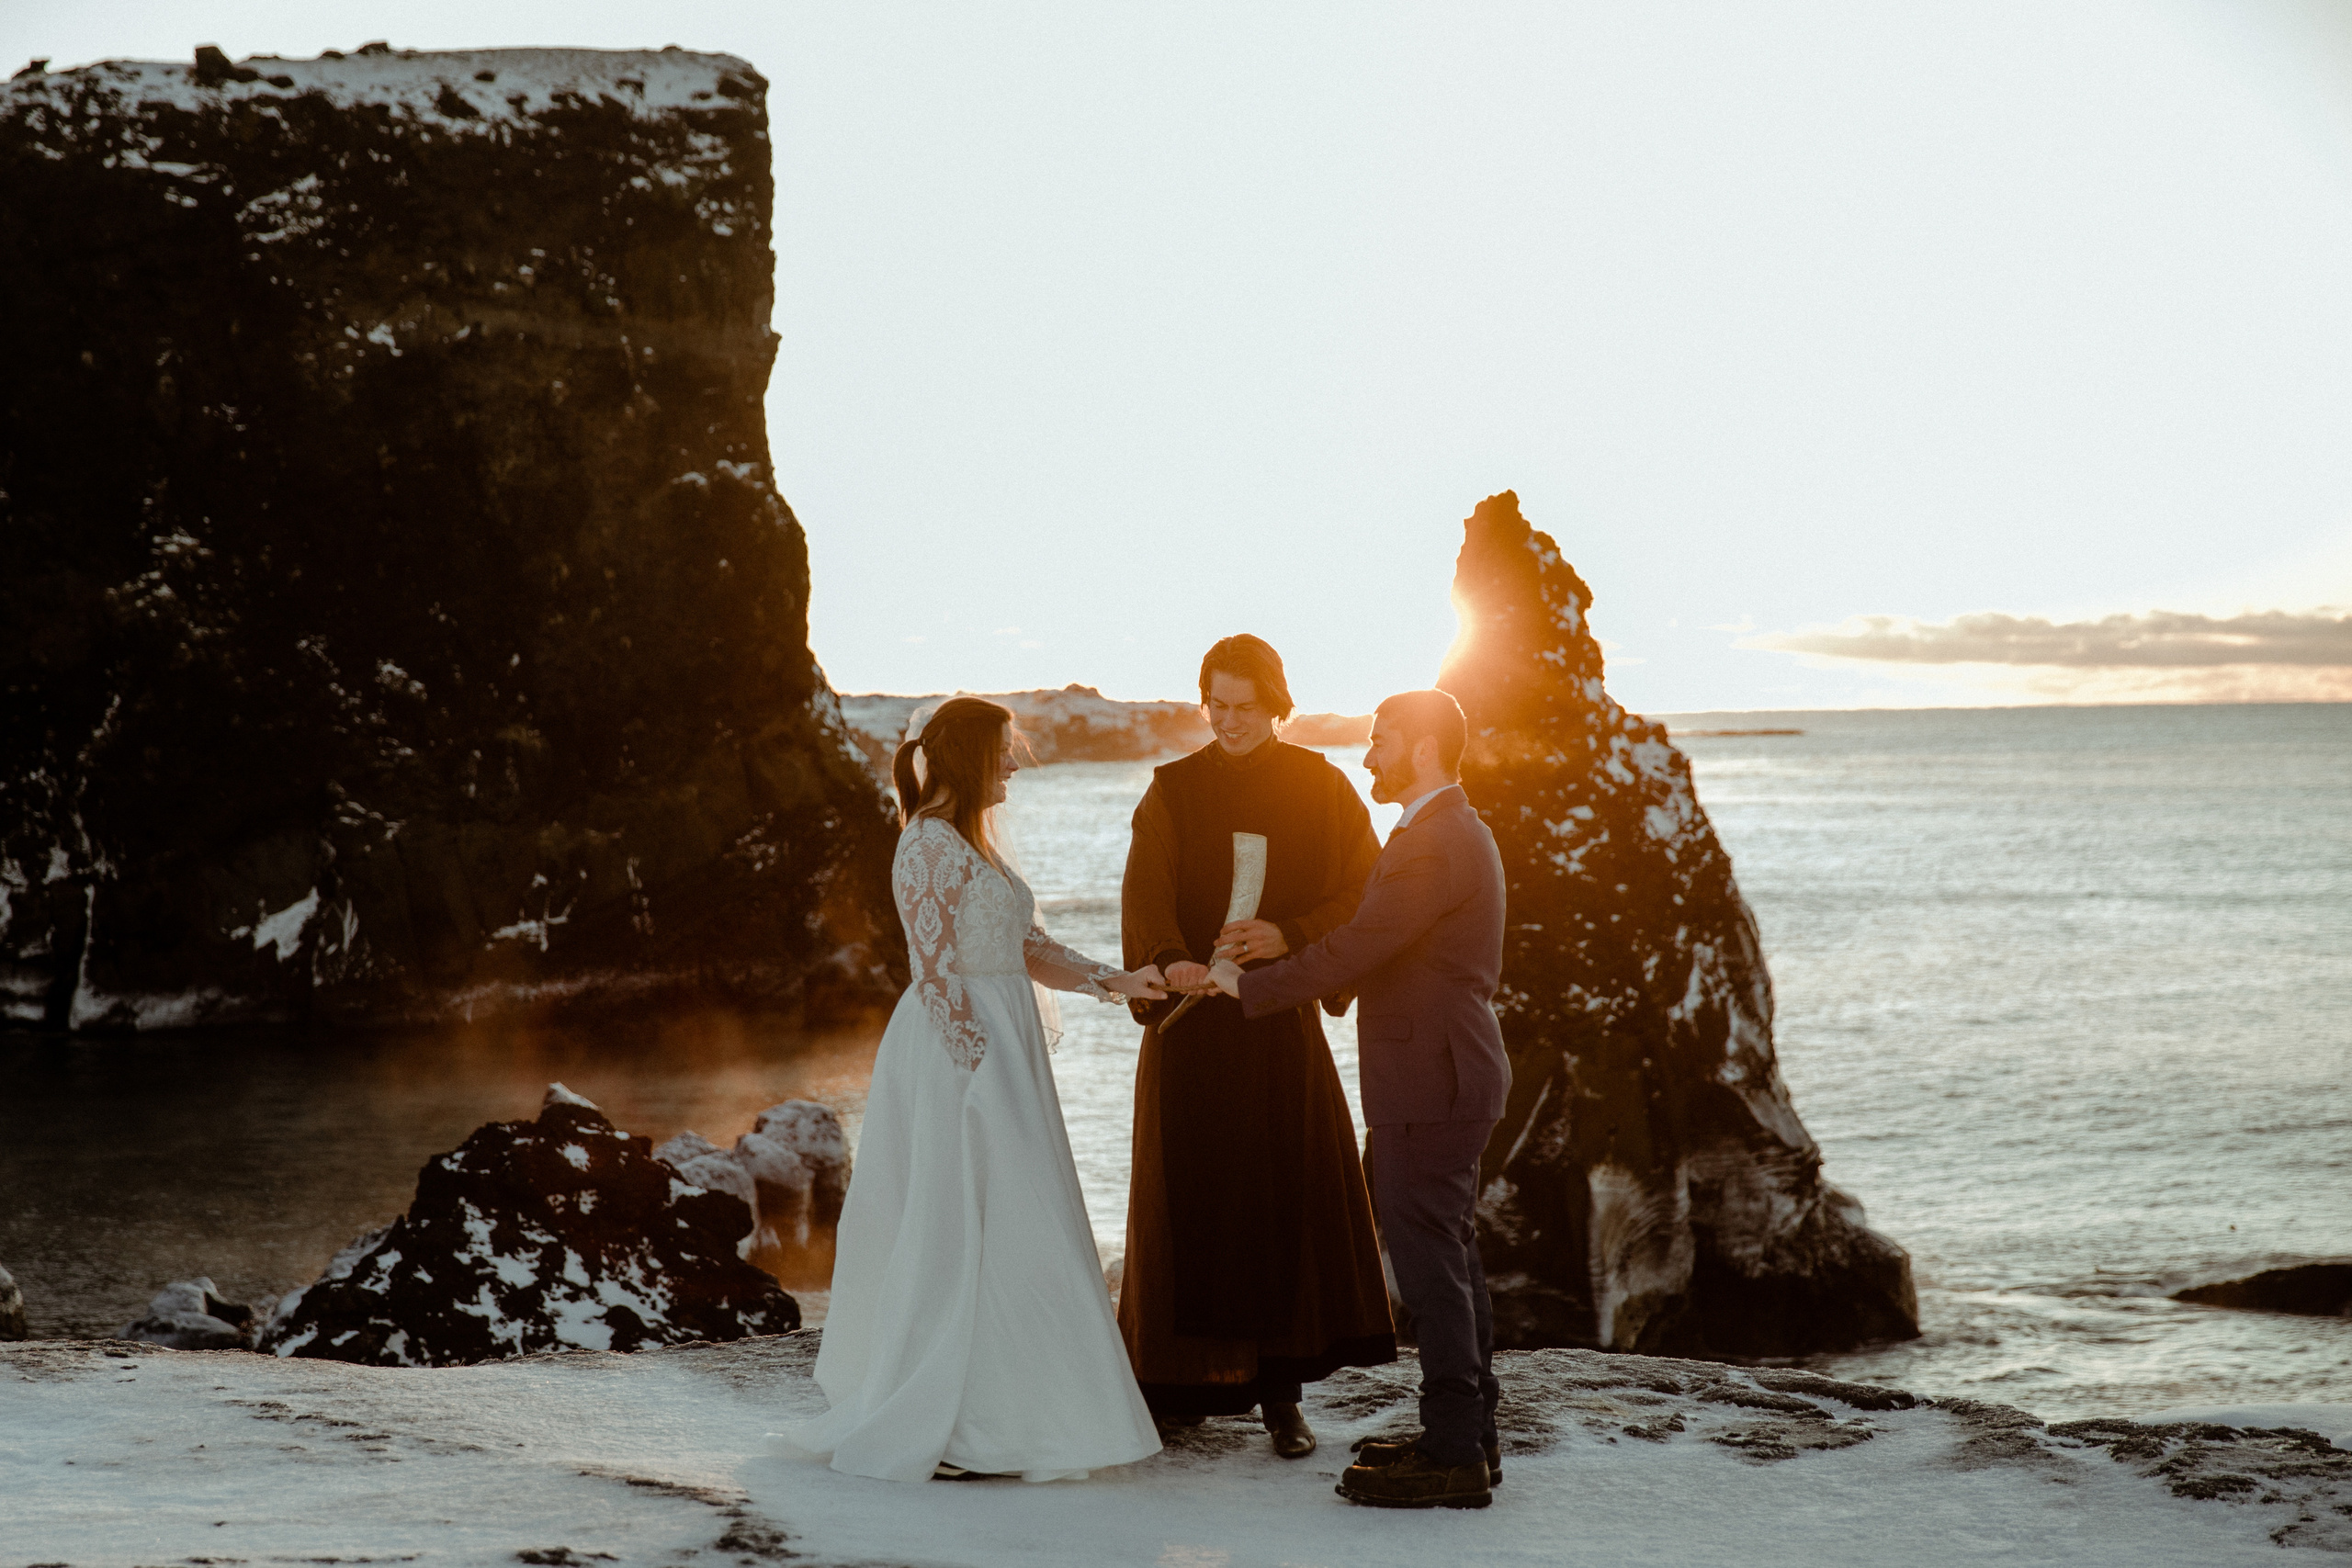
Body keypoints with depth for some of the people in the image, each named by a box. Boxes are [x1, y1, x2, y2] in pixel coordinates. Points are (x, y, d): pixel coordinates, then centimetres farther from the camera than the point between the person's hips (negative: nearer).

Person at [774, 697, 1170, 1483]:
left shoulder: (969, 843, 17)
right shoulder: (931, 845, -13)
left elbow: (1027, 947, 16)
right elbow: (938, 972, -18)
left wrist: (1111, 980, 6)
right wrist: (979, 1072, -20)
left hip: (998, 1053, 10)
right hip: (963, 1055, -10)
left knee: (987, 1235, 12)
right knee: (963, 1235, -6)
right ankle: (945, 1427, -1)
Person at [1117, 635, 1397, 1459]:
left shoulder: (1322, 788, 4)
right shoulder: (1172, 791, 3)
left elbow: (1368, 895, -2)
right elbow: (1145, 891, -11)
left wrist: (1287, 936, -19)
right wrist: (1172, 960, -32)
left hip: (1282, 1019, 0)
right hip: (1190, 1018, 0)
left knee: (1290, 1197, -5)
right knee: (1189, 1196, 1)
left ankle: (1279, 1391, 2)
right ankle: (1178, 1382, 12)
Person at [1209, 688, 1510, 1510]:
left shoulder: (1432, 846, -18)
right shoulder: (1460, 833, 16)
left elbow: (1352, 952, -21)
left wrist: (1249, 985, -11)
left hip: (1429, 1083, -11)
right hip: (1450, 1075, 11)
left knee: (1430, 1263, -7)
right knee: (1450, 1257, 15)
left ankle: (1453, 1456, -4)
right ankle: (1468, 1434, 22)